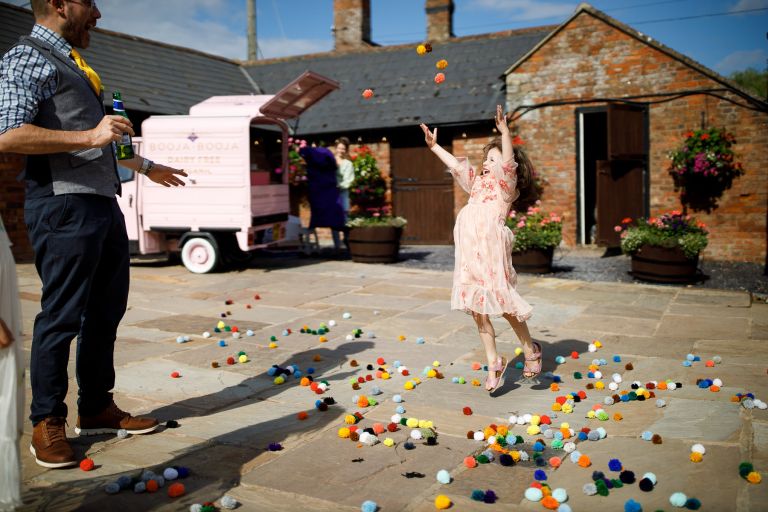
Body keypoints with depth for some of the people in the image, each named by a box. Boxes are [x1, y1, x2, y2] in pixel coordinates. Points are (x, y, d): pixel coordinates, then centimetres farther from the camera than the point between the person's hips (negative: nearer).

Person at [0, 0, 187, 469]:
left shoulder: (74, 64, 23)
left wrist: (148, 167, 40)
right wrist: (89, 135, -23)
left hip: (104, 204, 9)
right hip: (64, 206, -9)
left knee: (107, 311, 13)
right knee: (61, 317, -2)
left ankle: (97, 408, 26)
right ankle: (48, 423, 13)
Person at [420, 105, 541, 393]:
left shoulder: (506, 185, 5)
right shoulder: (478, 184, 25)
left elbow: (508, 163, -13)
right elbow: (456, 166, 28)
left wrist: (504, 131, -23)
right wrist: (434, 146, 27)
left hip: (492, 252, -7)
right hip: (470, 256, 7)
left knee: (503, 303, -7)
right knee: (478, 309, 6)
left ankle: (531, 350, 14)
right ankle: (494, 361, 13)